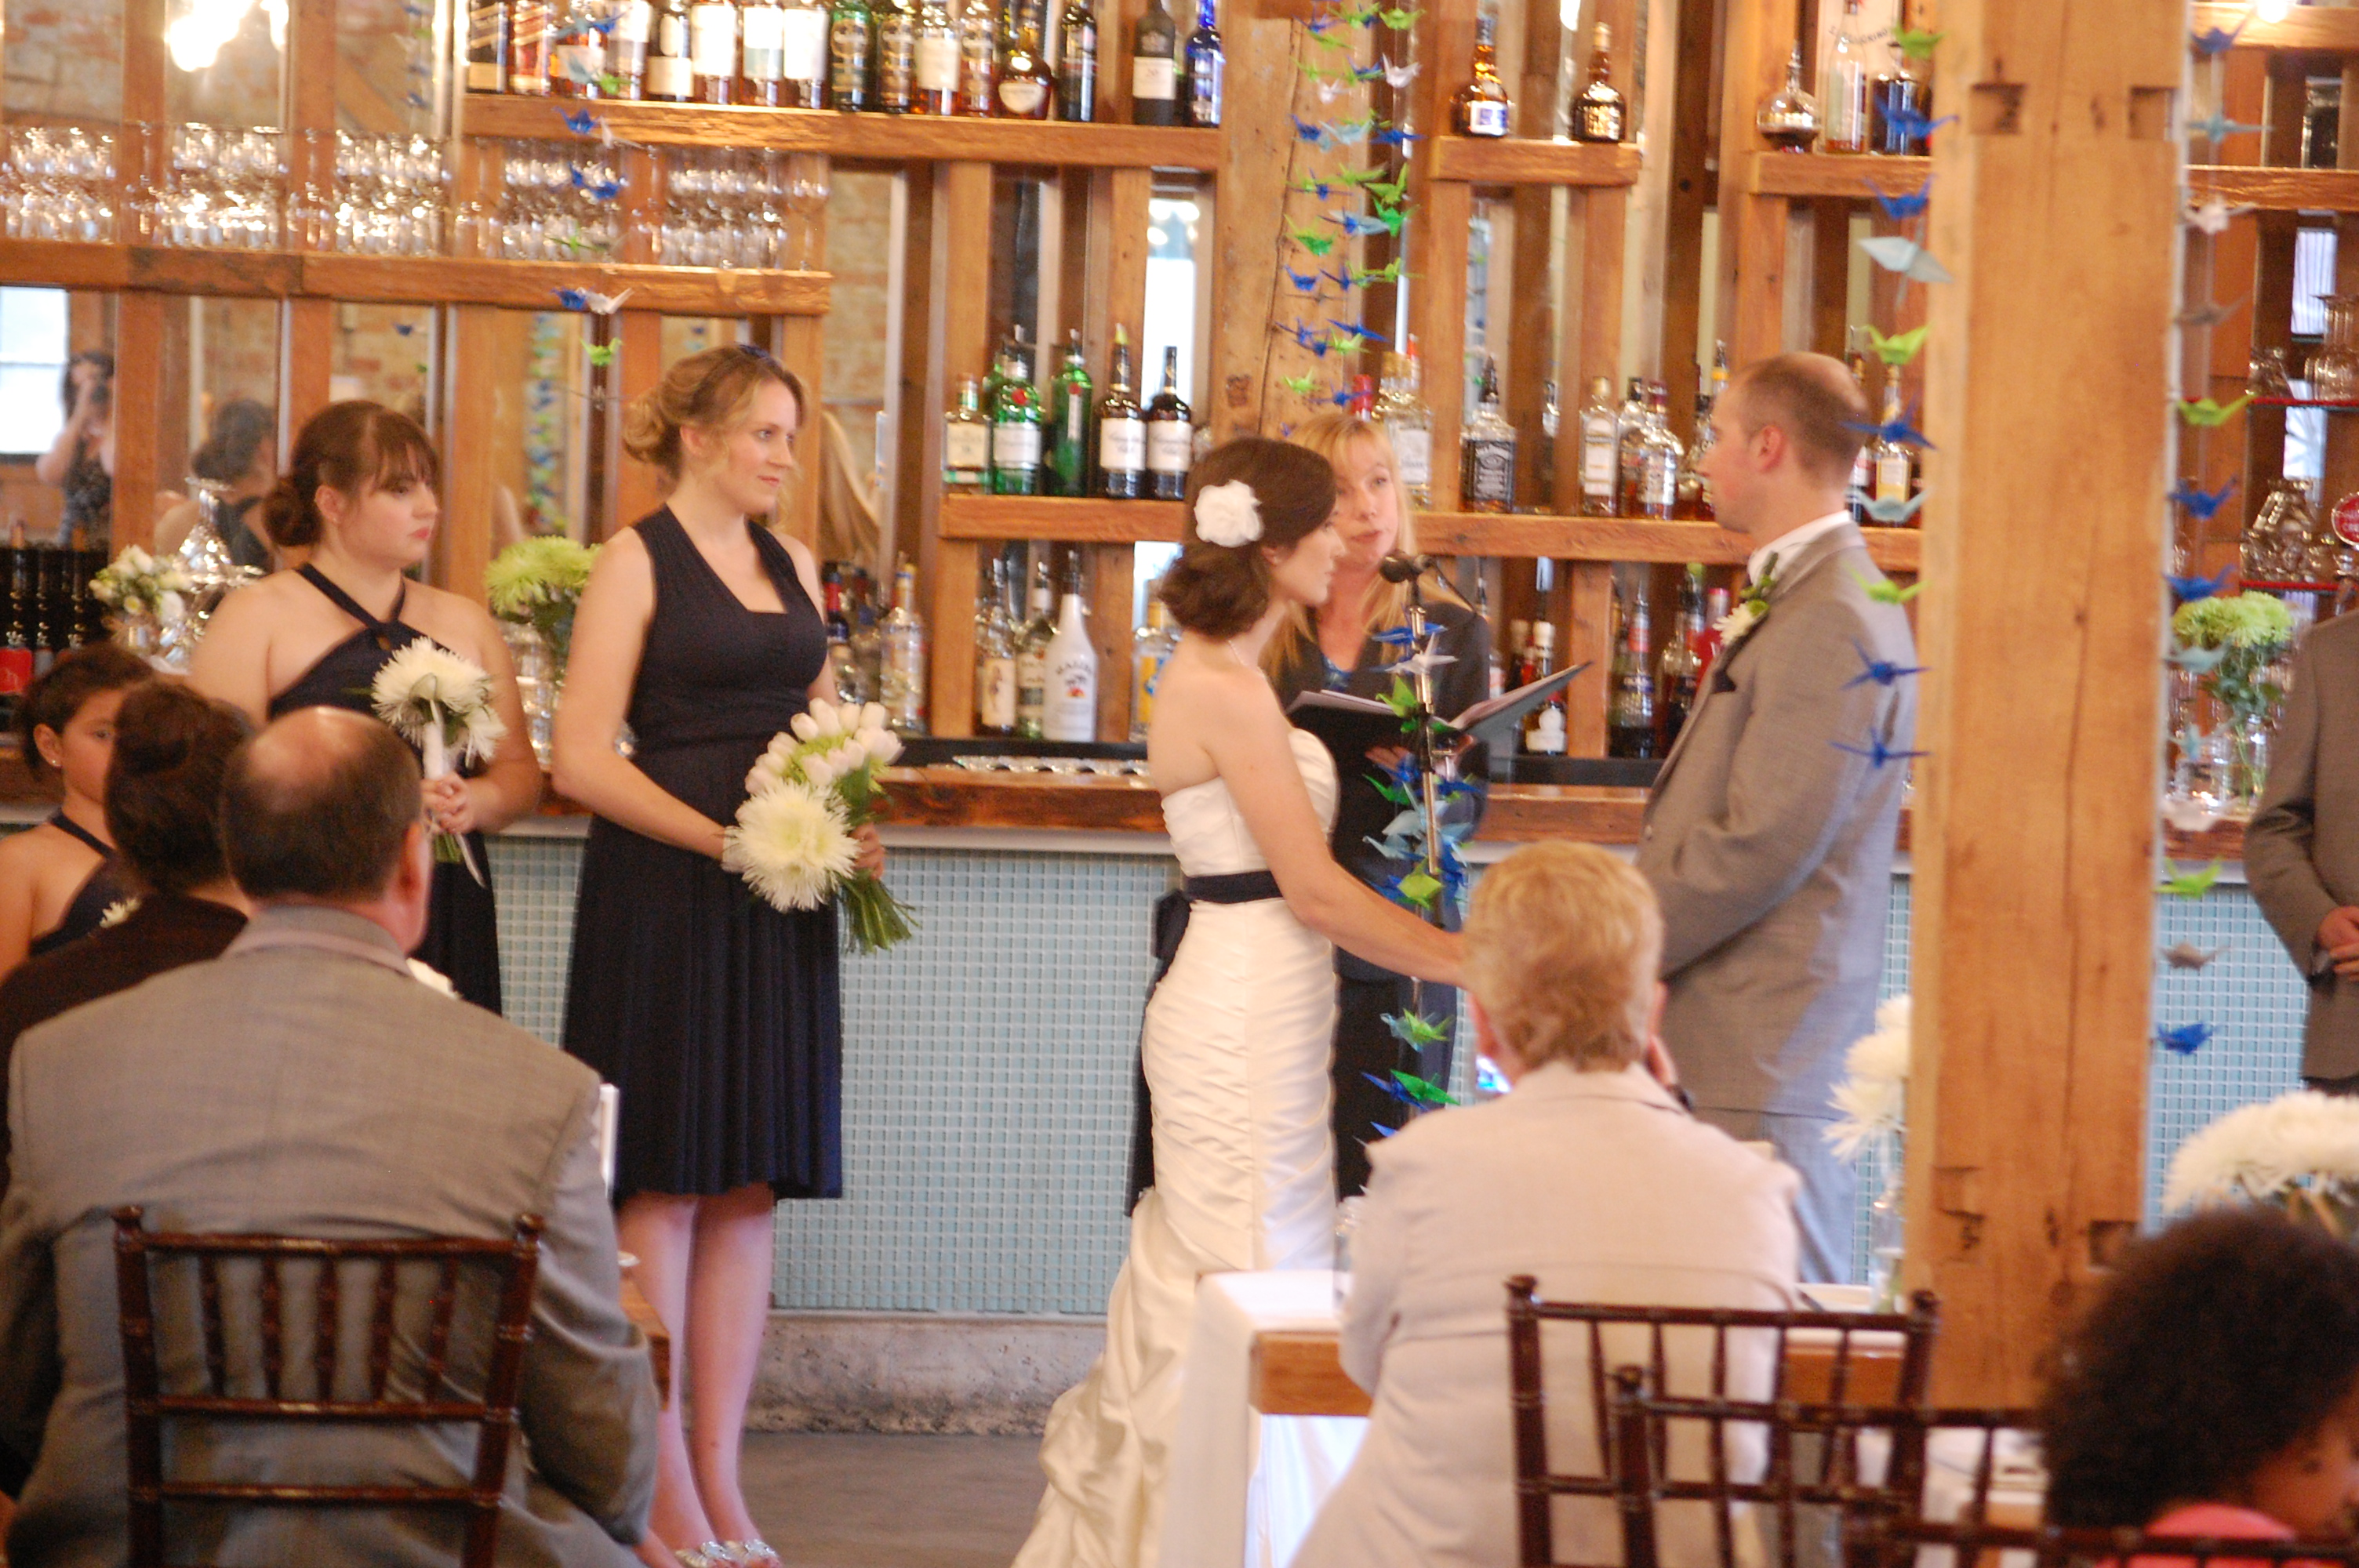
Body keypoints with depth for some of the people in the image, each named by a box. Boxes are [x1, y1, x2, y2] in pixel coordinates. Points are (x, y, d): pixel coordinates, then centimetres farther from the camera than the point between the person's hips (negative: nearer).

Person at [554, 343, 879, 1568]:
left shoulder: (792, 567, 15)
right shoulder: (638, 561, -4)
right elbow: (582, 760, -9)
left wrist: (847, 822, 0)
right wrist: (720, 839, -17)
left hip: (778, 907, 6)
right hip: (663, 900, -6)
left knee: (749, 1186, 6)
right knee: (664, 1184, -4)